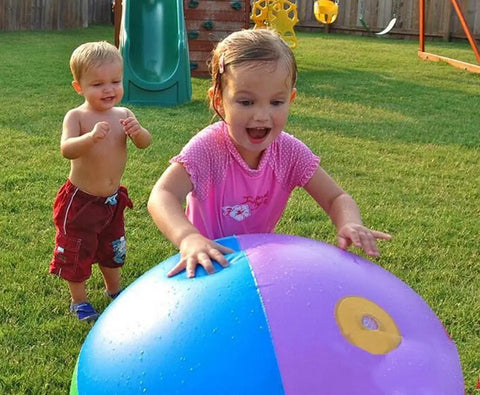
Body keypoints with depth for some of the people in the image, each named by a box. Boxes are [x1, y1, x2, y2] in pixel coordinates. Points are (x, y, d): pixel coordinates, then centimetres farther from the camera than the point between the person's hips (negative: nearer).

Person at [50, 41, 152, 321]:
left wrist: (137, 131, -35)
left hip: (113, 200, 5)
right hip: (80, 201, -5)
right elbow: (66, 149, -32)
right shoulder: (76, 116, -17)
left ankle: (114, 290, 46)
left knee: (113, 249, 23)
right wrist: (92, 137, -49)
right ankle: (79, 301, 30)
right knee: (77, 252, 9)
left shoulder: (123, 114, -4)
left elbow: (145, 143, -13)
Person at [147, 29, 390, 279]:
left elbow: (336, 198, -9)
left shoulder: (289, 152, -14)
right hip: (212, 260, -4)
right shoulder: (208, 148, -24)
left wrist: (349, 224, -34)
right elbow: (162, 196, -35)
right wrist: (189, 237, -56)